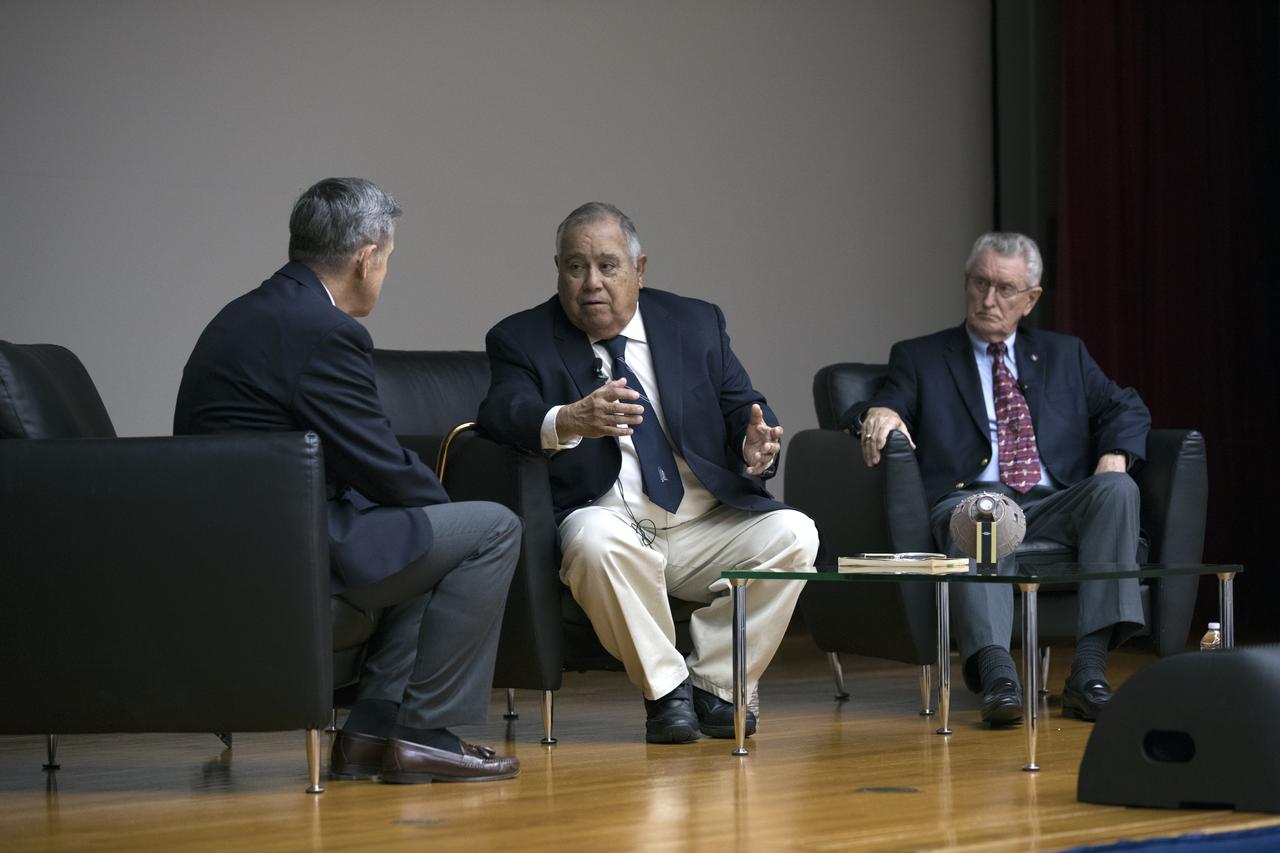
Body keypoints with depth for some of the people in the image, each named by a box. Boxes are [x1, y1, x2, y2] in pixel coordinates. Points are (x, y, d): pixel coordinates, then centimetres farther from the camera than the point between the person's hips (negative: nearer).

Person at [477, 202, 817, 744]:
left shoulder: (696, 324, 13)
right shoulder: (522, 340, 3)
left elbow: (744, 411, 10)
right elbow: (504, 413, -16)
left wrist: (756, 449, -16)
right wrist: (567, 422, -38)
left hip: (706, 528, 3)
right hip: (611, 522, -3)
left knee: (793, 534, -21)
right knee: (595, 540, -36)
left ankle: (714, 684, -8)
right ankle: (665, 689, -17)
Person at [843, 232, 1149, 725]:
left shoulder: (1064, 355, 26)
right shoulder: (920, 358, 19)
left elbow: (1126, 408, 20)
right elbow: (888, 408, 6)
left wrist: (1114, 457, -2)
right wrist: (880, 414, -20)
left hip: (1054, 507, 3)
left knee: (1117, 490, -29)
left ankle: (1088, 674, -37)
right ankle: (996, 676, -55)